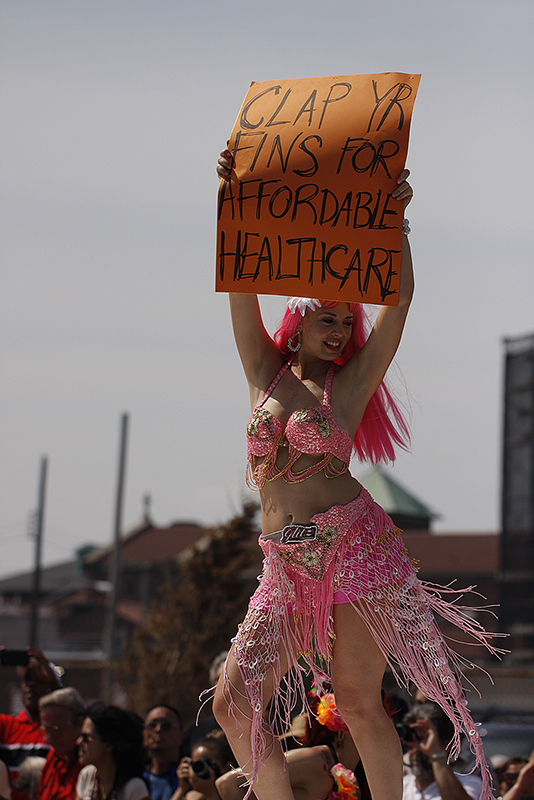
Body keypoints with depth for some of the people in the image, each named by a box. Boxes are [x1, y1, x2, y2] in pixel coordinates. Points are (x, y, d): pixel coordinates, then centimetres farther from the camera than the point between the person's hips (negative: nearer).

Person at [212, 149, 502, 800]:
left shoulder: (352, 382, 7)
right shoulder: (266, 374, 14)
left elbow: (399, 299, -1)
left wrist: (395, 218, -10)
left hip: (355, 542, -3)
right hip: (287, 565, 3)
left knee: (358, 704, -3)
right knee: (234, 704, -5)